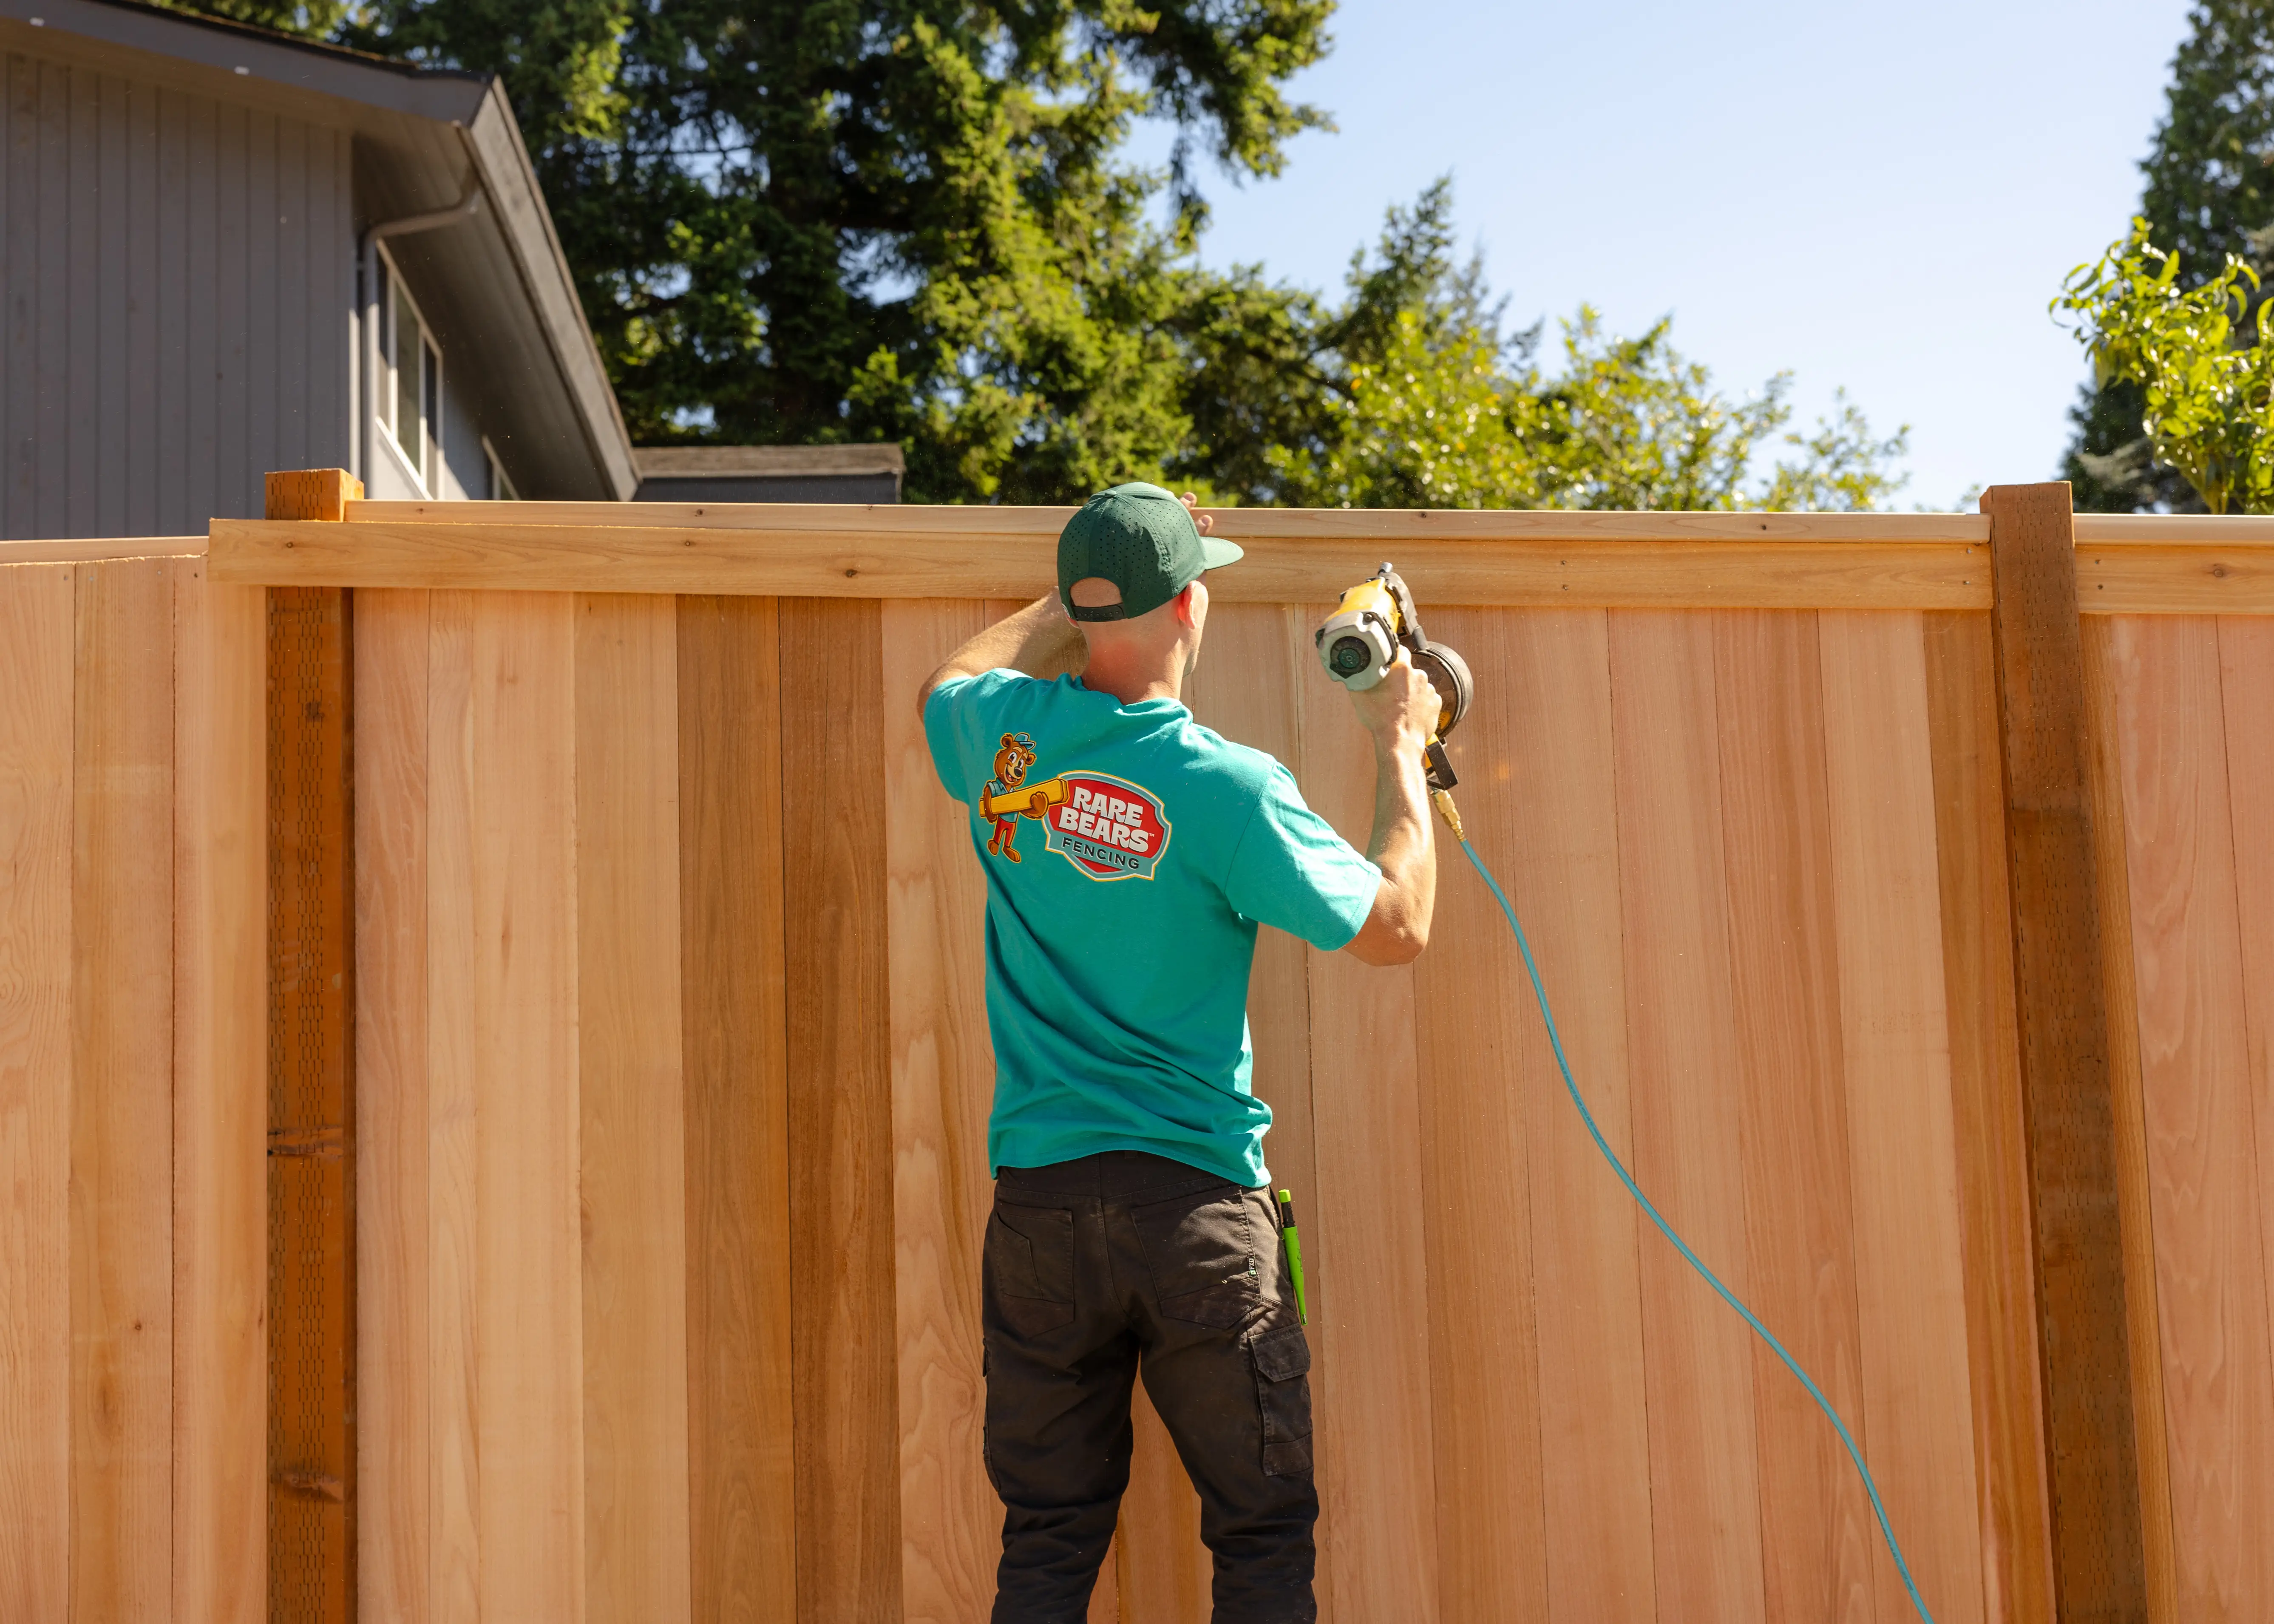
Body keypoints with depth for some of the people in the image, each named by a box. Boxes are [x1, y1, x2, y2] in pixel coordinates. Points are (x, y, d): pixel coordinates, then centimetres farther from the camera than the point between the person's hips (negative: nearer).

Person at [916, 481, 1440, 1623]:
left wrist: (1076, 602, 29)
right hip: (1195, 1201, -4)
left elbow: (948, 686, 26)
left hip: (1034, 1201, 4)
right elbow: (1398, 928, -5)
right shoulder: (1230, 789, -13)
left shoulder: (1005, 735, 0)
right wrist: (1401, 747, 6)